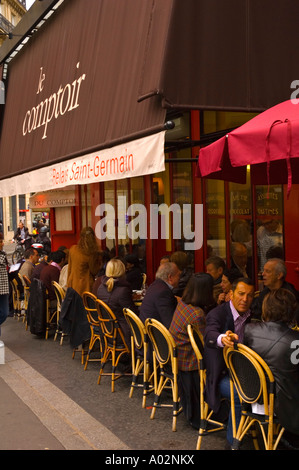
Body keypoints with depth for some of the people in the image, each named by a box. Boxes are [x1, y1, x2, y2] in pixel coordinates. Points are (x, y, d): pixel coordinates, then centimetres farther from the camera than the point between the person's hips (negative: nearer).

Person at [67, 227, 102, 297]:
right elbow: (94, 272, -5)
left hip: (72, 284, 5)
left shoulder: (72, 249, -3)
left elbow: (69, 268, 9)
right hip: (85, 286, -5)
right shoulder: (92, 254, -18)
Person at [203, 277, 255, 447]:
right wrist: (222, 338, -58)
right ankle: (234, 439, -12)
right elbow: (209, 336, -37)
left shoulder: (250, 315, 6)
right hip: (221, 374, -6)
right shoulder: (217, 314, -15)